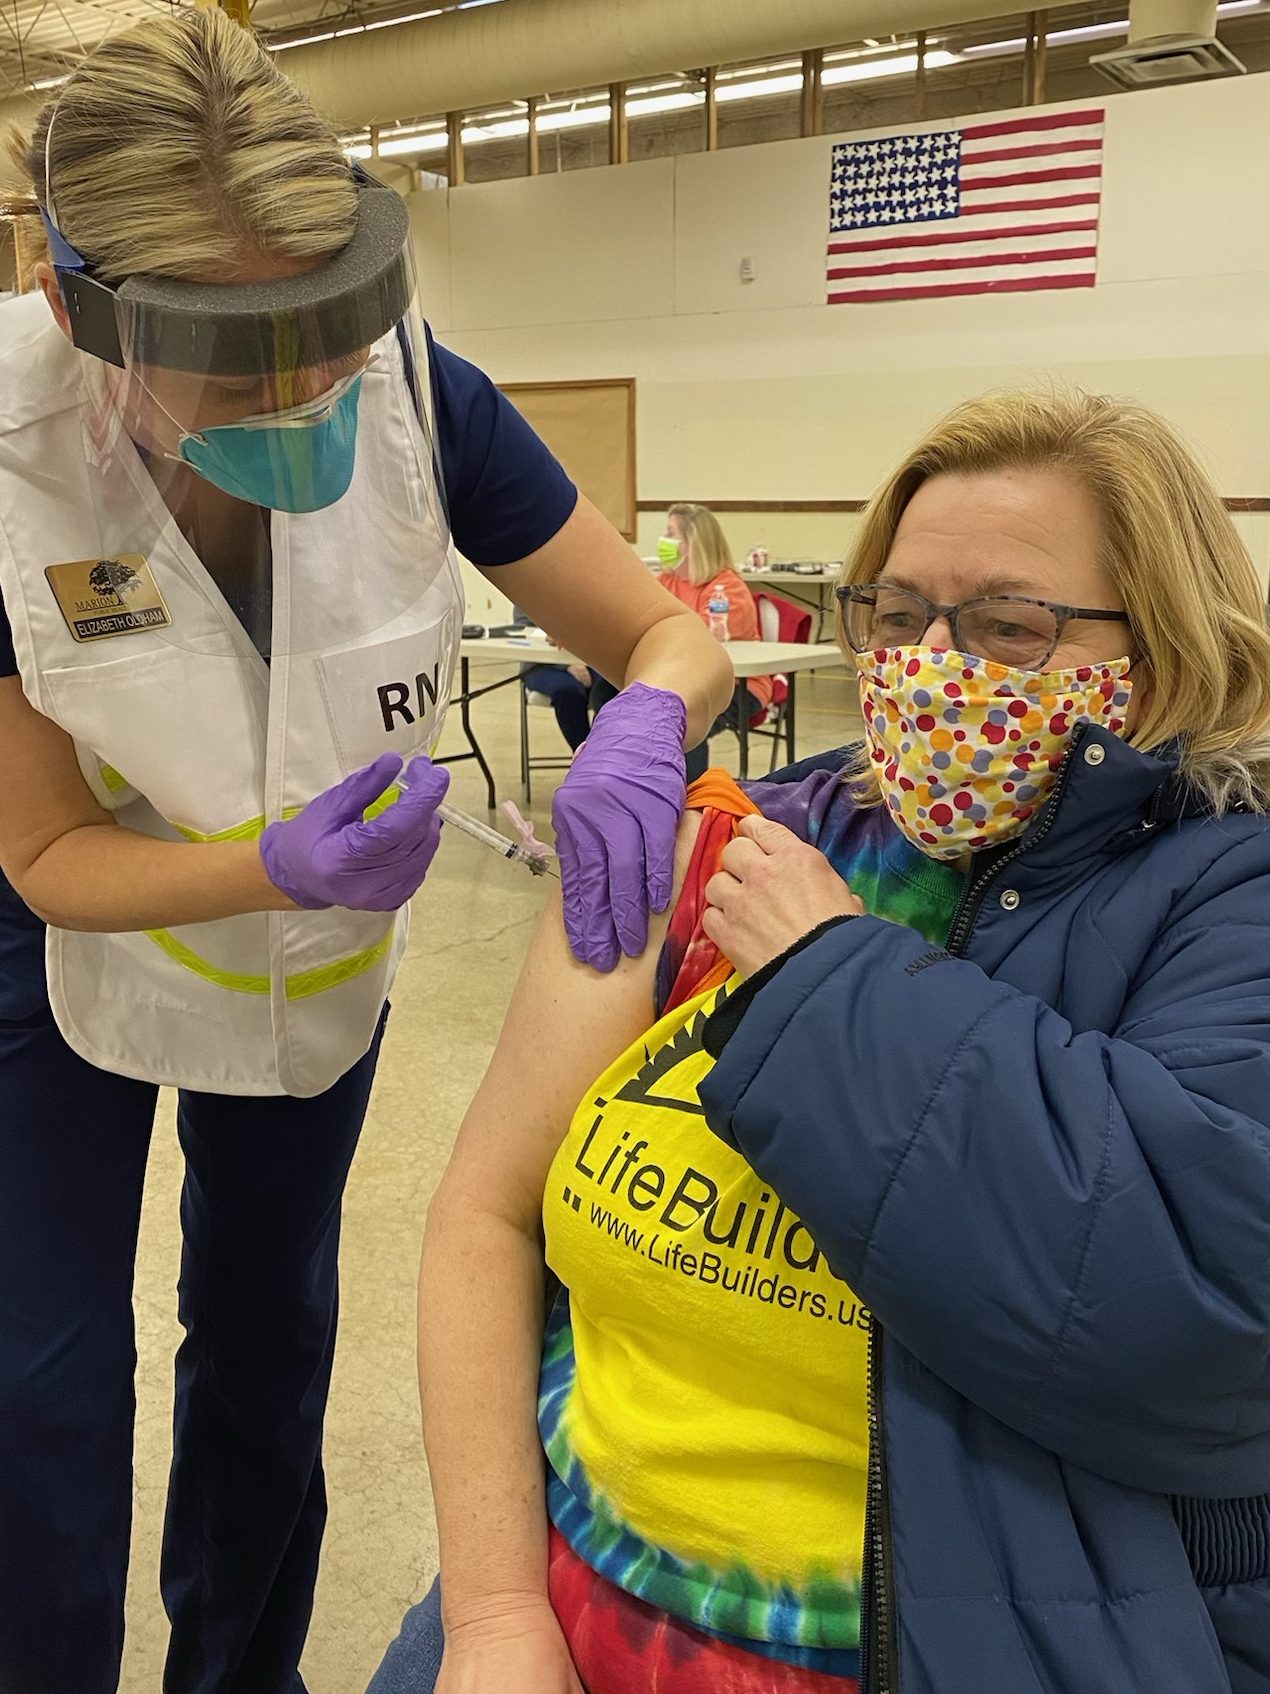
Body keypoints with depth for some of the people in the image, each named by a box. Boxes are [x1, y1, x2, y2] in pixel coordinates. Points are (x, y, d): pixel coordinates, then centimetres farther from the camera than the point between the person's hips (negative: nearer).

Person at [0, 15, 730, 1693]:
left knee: (270, 1332, 18)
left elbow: (669, 634, -19)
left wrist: (638, 736, -43)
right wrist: (284, 866, -41)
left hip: (322, 958, 2)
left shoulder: (421, 399, -27)